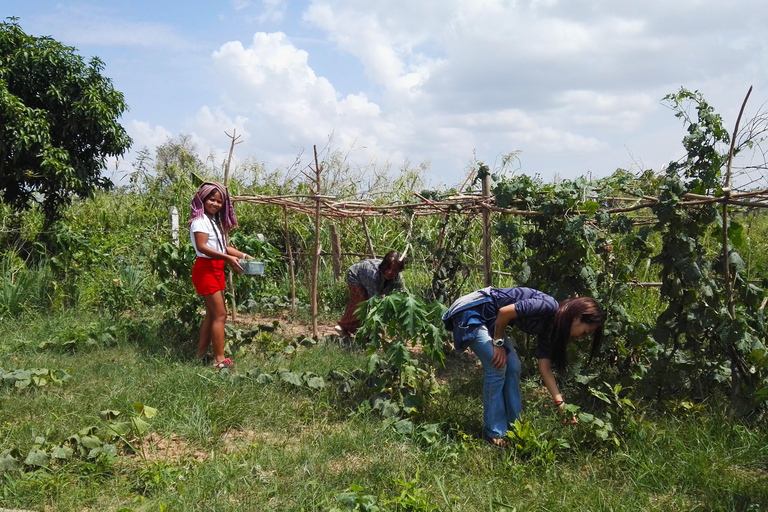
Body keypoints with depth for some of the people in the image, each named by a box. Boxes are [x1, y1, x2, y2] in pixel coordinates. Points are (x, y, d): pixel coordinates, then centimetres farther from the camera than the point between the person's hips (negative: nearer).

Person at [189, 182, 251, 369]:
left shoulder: (216, 221, 15)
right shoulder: (200, 220, -13)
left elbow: (222, 247, 14)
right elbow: (201, 247, -25)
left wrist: (243, 255, 5)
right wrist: (228, 258, -31)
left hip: (216, 270, 10)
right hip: (205, 270, -9)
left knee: (212, 314, 12)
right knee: (220, 315, -9)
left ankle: (201, 354, 20)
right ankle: (219, 359, -5)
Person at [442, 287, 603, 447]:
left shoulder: (550, 327, 5)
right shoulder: (549, 307, -22)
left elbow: (545, 369, 5)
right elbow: (504, 312, -24)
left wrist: (560, 403, 0)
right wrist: (498, 343, -12)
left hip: (488, 319, 9)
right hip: (471, 311, -9)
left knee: (513, 367, 4)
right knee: (498, 367, -12)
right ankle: (494, 432, -1)